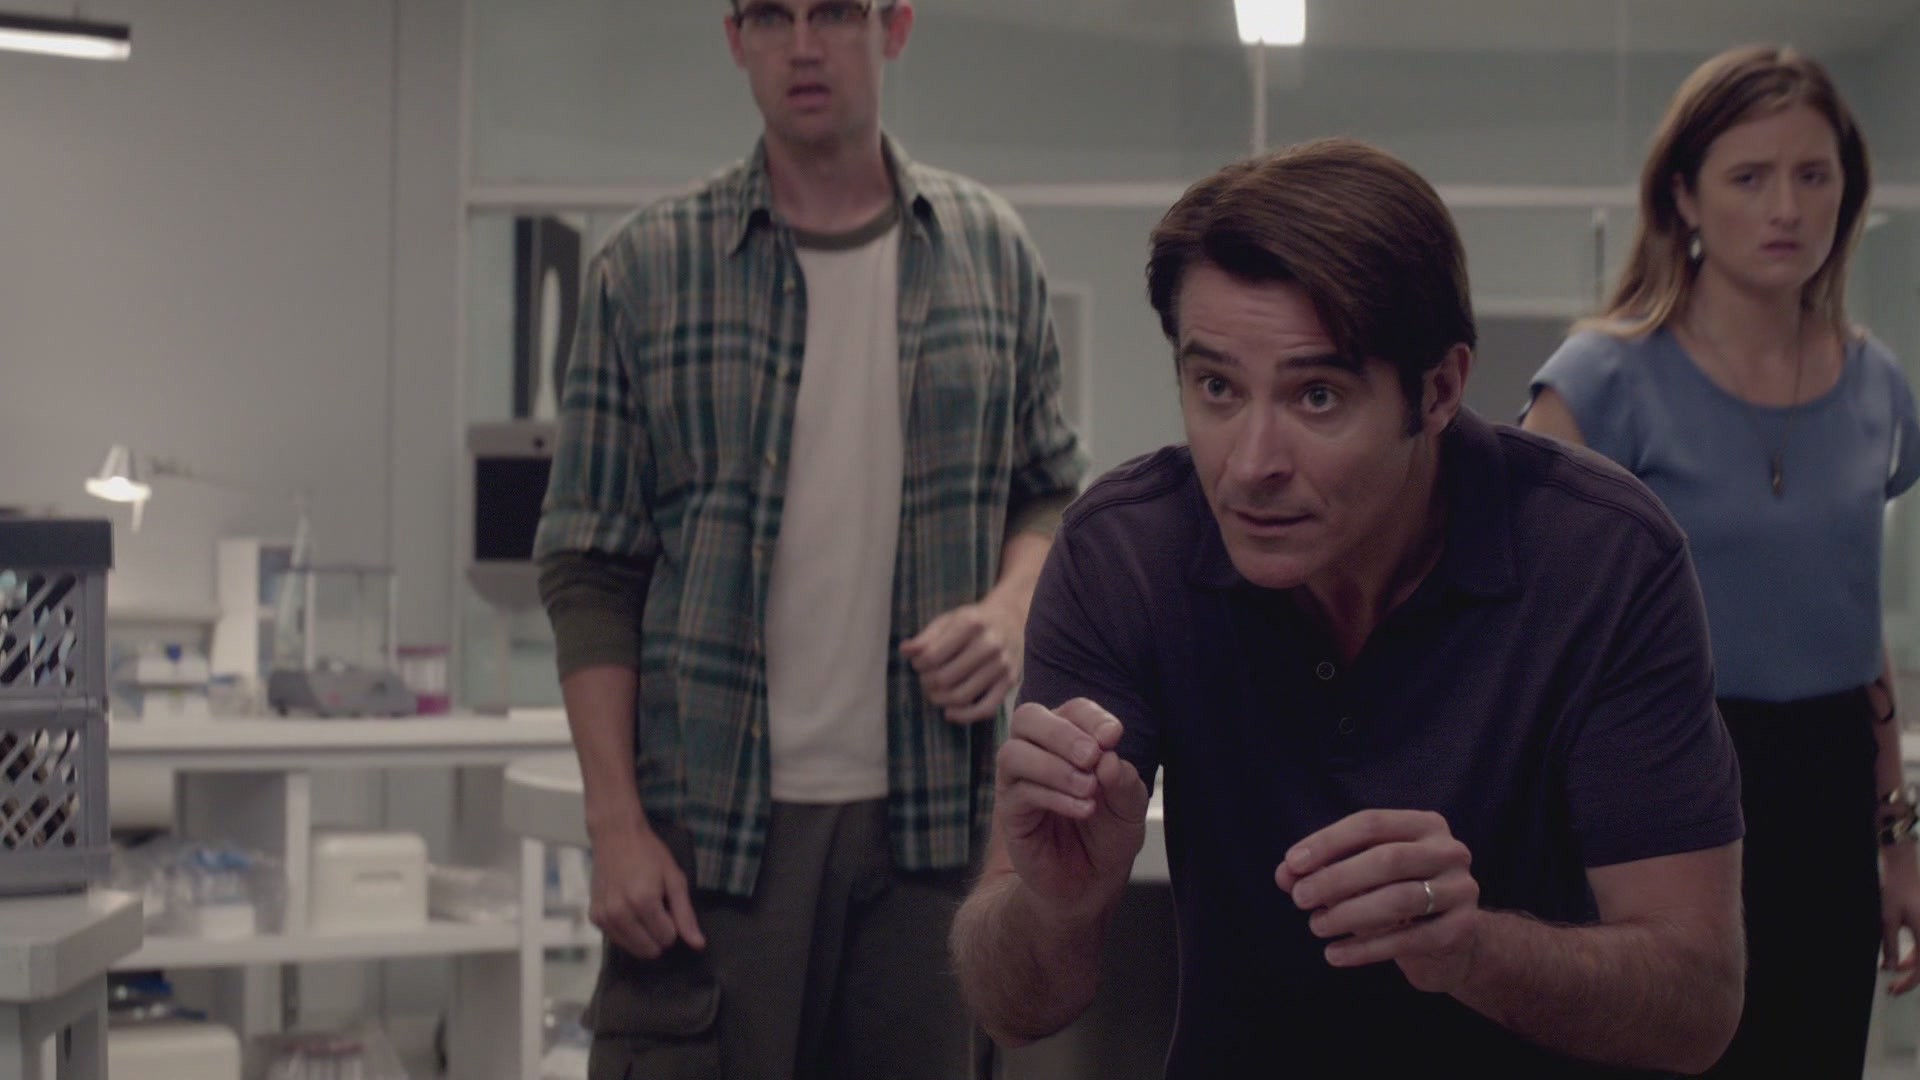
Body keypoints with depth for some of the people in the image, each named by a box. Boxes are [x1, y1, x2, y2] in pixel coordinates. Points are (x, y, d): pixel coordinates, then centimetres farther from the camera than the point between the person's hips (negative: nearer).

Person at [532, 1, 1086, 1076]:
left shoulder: (991, 251, 8)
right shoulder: (649, 268, 1)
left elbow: (1051, 490, 17)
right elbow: (591, 574, 0)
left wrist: (1011, 606, -5)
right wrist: (616, 825, -7)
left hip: (929, 819, 2)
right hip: (709, 824, -2)